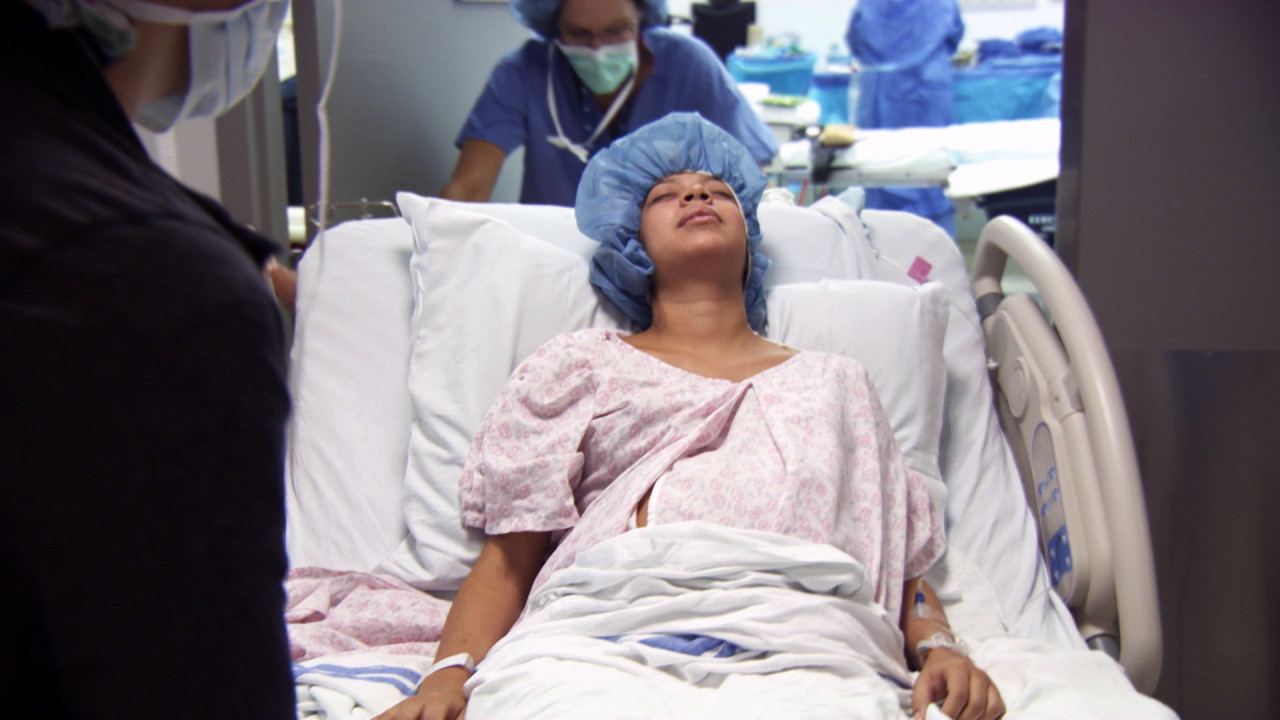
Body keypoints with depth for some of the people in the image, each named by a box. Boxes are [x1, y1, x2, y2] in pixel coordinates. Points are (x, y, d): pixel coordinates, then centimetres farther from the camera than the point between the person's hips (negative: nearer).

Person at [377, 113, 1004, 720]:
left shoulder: (834, 381, 31)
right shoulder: (578, 365, 25)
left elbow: (906, 565, 23)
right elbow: (507, 558, 15)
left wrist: (941, 648, 0)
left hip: (800, 643, 1)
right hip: (601, 630, -1)